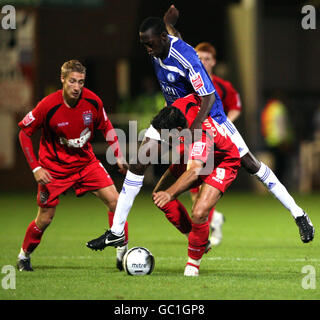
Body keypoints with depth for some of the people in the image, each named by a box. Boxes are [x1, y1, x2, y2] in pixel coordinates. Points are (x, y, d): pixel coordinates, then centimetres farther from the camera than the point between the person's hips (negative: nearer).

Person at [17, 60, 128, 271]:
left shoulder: (92, 101, -13)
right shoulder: (48, 106, -22)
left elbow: (106, 127, 6)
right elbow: (24, 132, -11)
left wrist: (119, 156, -2)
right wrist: (35, 168, -16)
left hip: (86, 162, 3)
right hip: (54, 168, -3)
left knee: (114, 200, -13)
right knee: (45, 219, 1)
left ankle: (123, 252, -2)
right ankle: (24, 256, 26)